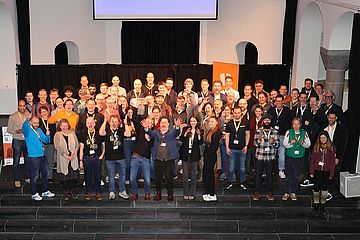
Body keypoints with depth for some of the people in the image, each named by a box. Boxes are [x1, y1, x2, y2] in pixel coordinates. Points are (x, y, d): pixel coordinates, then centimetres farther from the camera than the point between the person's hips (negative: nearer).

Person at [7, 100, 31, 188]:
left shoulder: (29, 115, 4)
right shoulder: (13, 116, -1)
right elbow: (9, 129, 0)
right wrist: (17, 131, -16)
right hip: (17, 141, -2)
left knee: (28, 160, 10)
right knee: (16, 161, 1)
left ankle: (28, 177, 25)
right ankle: (17, 180, 11)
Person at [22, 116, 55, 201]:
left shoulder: (39, 130, 12)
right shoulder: (28, 130, -8)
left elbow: (45, 140, 15)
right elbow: (24, 127, -32)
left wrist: (47, 135, -6)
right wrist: (28, 119, -48)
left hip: (42, 155, 8)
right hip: (33, 157, -8)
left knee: (45, 174, 17)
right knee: (34, 176, -1)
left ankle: (45, 191, 30)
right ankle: (34, 194, 11)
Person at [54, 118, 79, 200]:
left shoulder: (72, 133, 10)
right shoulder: (57, 135, 1)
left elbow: (77, 144, 6)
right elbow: (58, 147, -9)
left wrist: (74, 154, -9)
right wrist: (66, 156, -15)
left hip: (73, 159, 2)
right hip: (63, 159, -2)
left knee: (74, 175, 1)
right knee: (64, 176, 2)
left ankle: (72, 191, 16)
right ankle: (66, 192, 14)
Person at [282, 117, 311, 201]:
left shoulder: (304, 133, 1)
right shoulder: (288, 132, -2)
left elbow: (308, 145, 1)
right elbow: (285, 144, -5)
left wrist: (303, 143, -20)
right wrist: (290, 143, -25)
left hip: (299, 157, 1)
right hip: (289, 156, -1)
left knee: (296, 176, 8)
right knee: (288, 175, 3)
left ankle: (293, 193, 20)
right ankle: (287, 193, 14)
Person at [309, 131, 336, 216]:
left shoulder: (331, 147, -2)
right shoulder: (316, 146, 3)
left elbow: (333, 161, -2)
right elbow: (313, 159, 5)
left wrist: (332, 173, -5)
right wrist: (311, 172, 2)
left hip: (326, 172, -1)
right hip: (317, 171, 1)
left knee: (324, 188, 7)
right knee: (316, 188, -1)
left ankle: (322, 206, 20)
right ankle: (316, 206, 10)